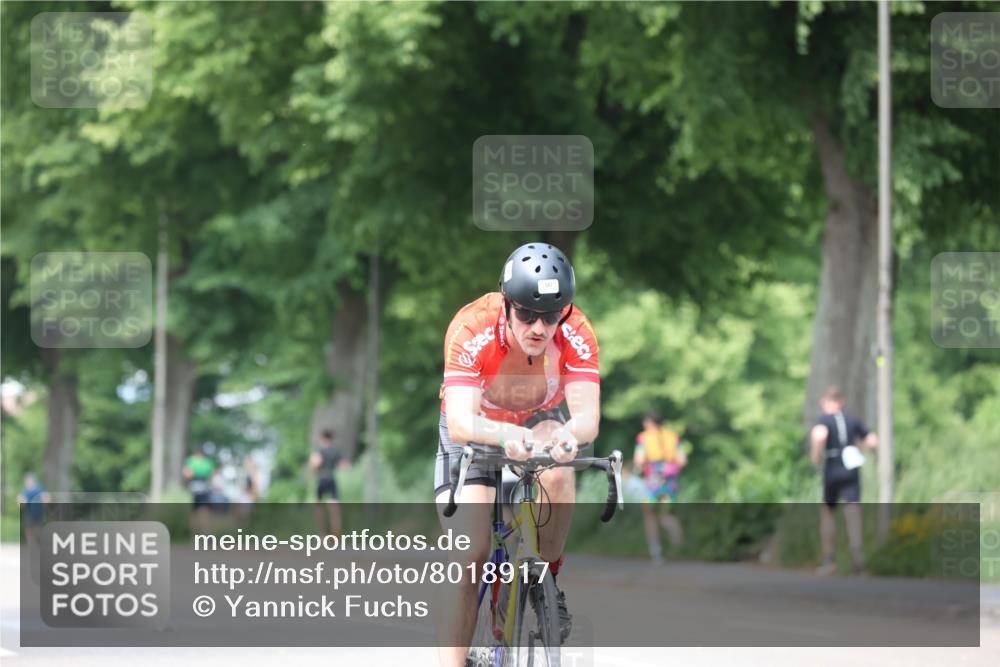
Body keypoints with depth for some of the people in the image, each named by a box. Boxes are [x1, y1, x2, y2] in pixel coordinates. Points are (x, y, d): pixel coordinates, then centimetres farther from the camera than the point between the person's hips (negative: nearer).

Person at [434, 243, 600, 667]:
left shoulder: (576, 334, -29)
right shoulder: (472, 329, -34)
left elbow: (588, 416, -38)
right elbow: (460, 422, -43)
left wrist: (568, 434, -62)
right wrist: (505, 435, -65)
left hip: (542, 419, 1)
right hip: (478, 430, -1)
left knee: (556, 472, -34)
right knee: (469, 556, -18)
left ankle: (547, 580, -11)